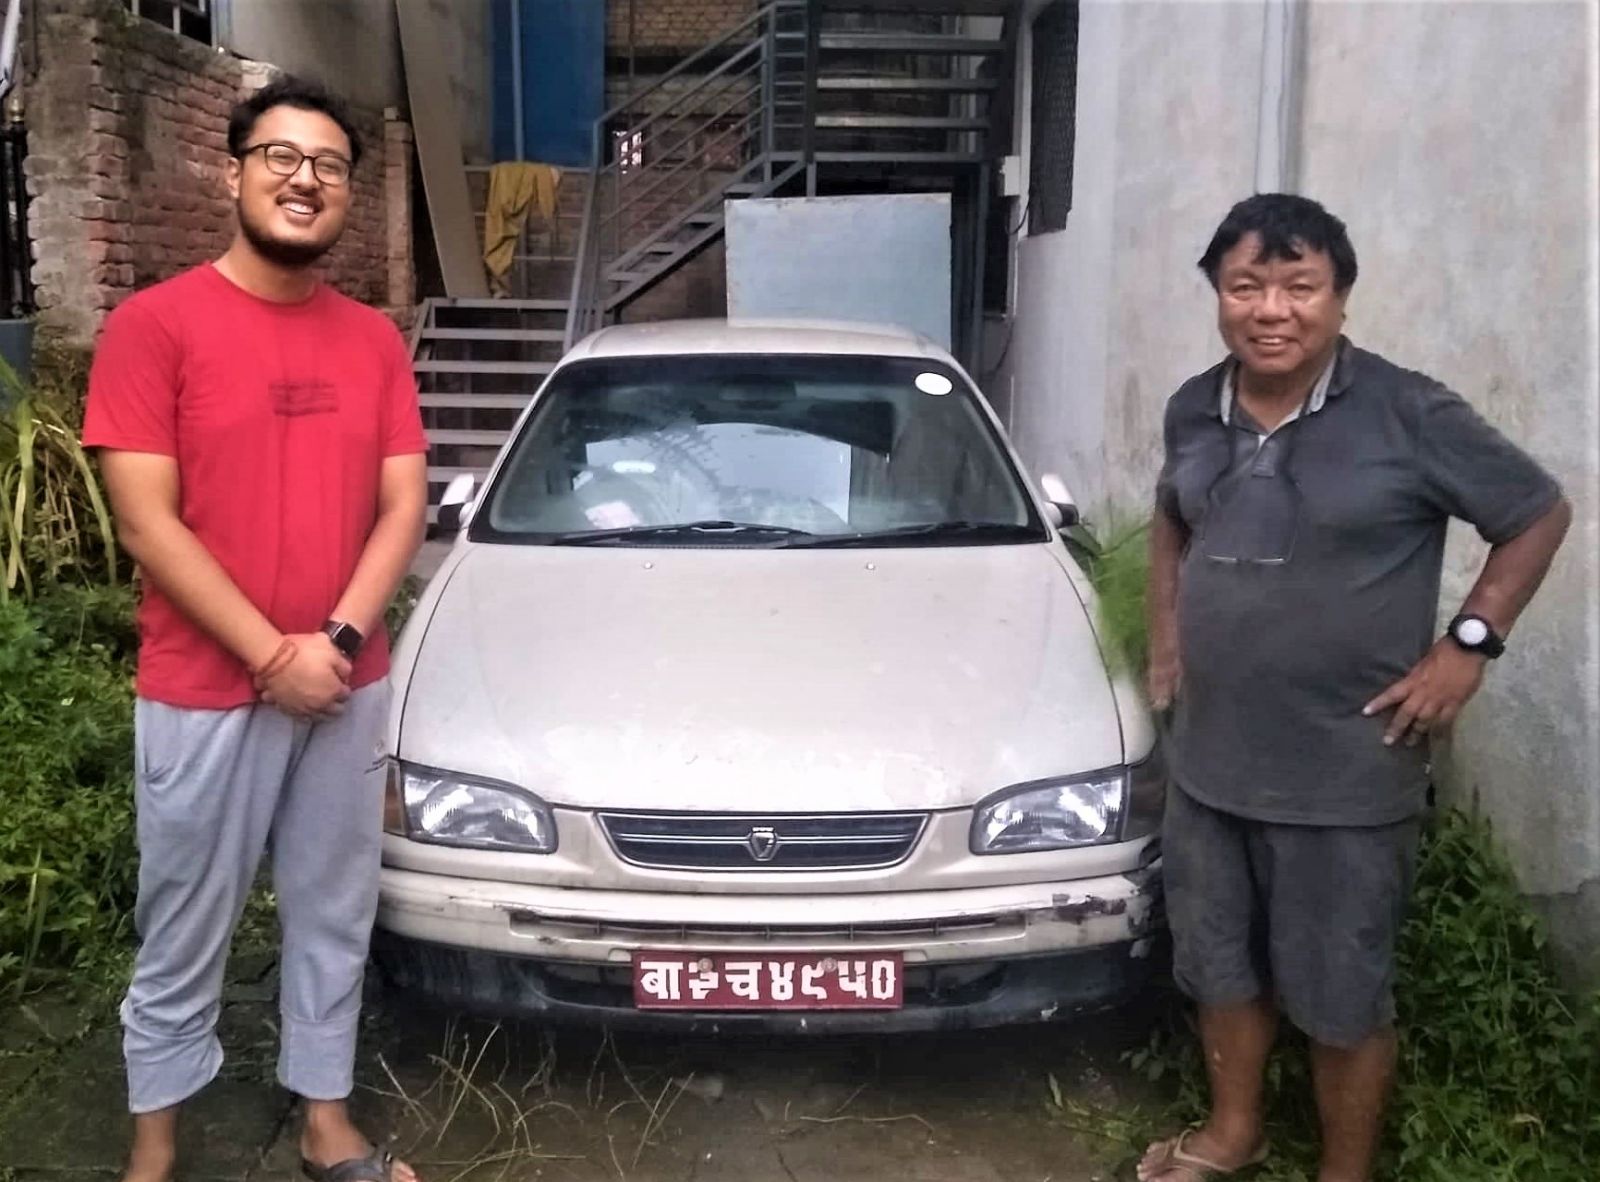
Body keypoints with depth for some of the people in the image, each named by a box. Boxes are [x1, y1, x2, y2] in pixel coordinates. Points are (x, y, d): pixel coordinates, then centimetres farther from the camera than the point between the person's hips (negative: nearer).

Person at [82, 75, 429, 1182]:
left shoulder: (376, 340, 6)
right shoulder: (154, 324, -8)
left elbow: (404, 505, 3)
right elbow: (148, 523, -12)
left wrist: (337, 638, -12)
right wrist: (271, 653, -16)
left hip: (348, 688, 4)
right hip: (202, 697, -4)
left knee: (335, 918, 15)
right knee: (185, 936, 10)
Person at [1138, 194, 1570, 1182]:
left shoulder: (1407, 414, -15)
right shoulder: (1195, 410, 1)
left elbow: (1539, 514, -5)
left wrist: (1469, 645, -11)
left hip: (1347, 774, -5)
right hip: (1208, 756, 5)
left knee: (1341, 993, 9)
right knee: (1220, 963, 20)